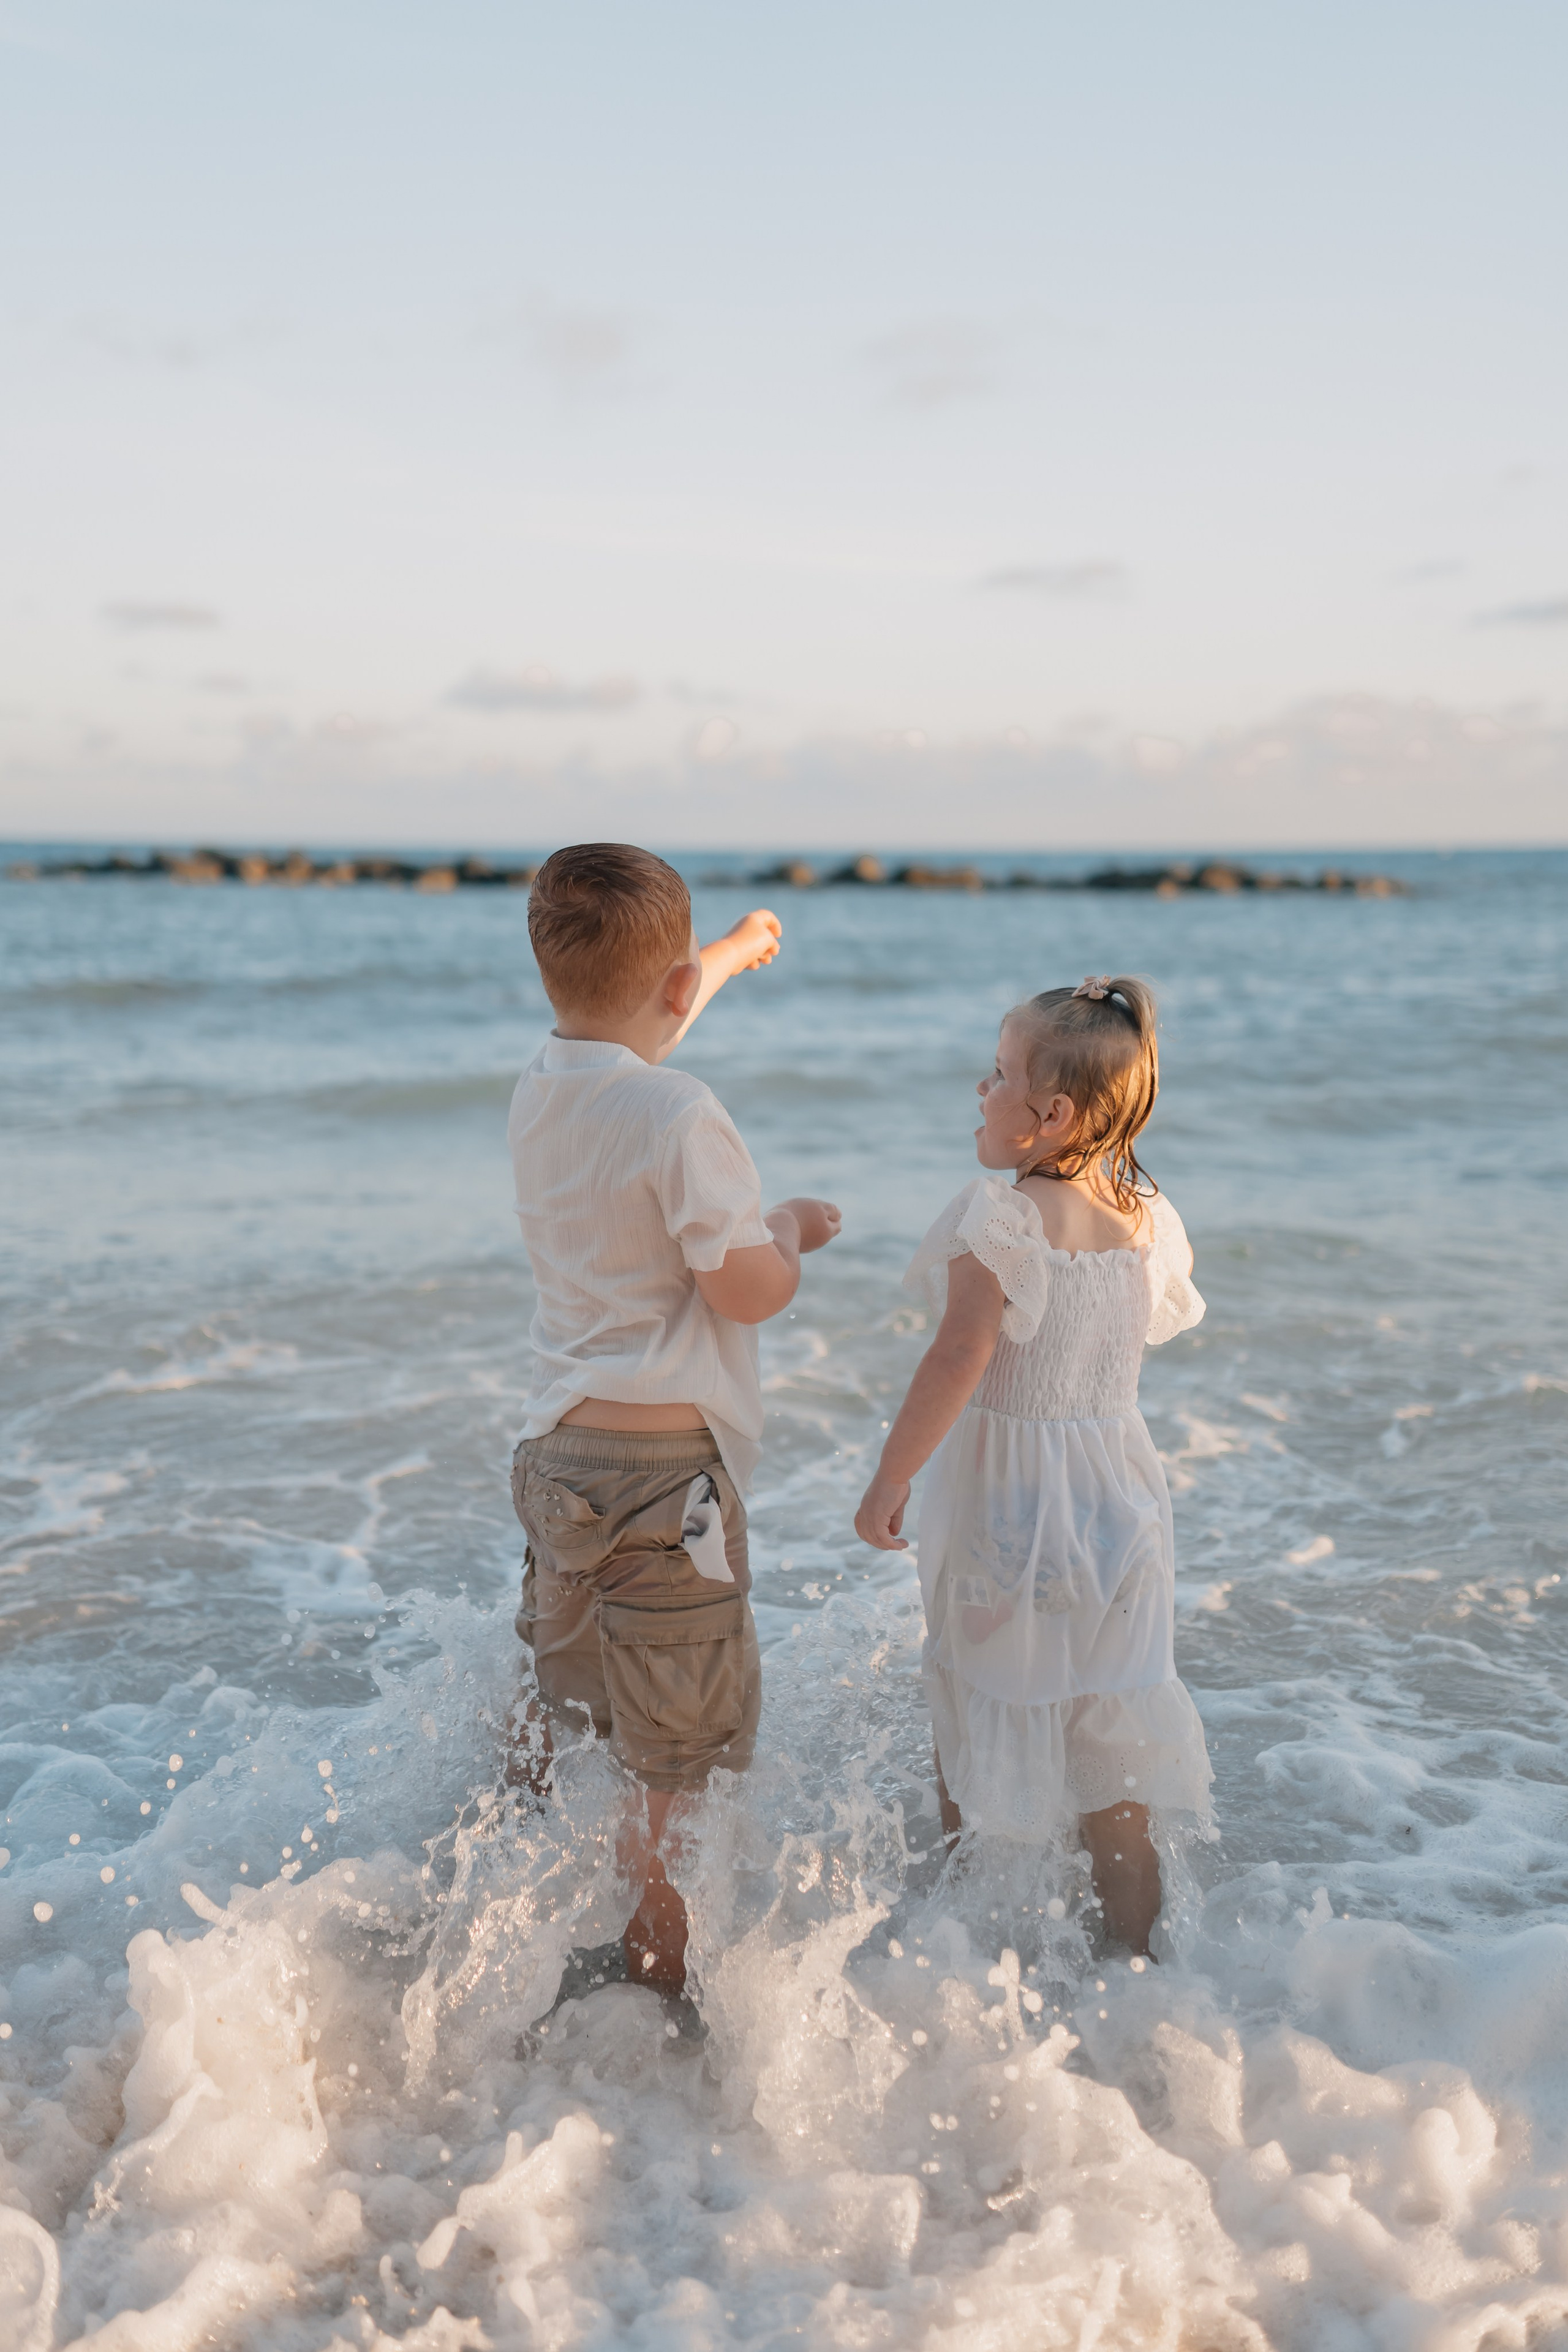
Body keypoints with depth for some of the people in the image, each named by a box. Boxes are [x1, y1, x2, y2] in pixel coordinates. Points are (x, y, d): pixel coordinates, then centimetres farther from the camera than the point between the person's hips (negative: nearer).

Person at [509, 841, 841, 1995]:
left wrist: (736, 948, 43)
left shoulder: (543, 1086, 4)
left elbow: (628, 1026, 26)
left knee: (563, 1719, 22)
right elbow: (748, 1293, -18)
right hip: (662, 1466, -8)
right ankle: (661, 1987, 16)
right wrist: (791, 1229, 5)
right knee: (680, 1757, 6)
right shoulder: (681, 1117, -20)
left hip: (558, 1450, 8)